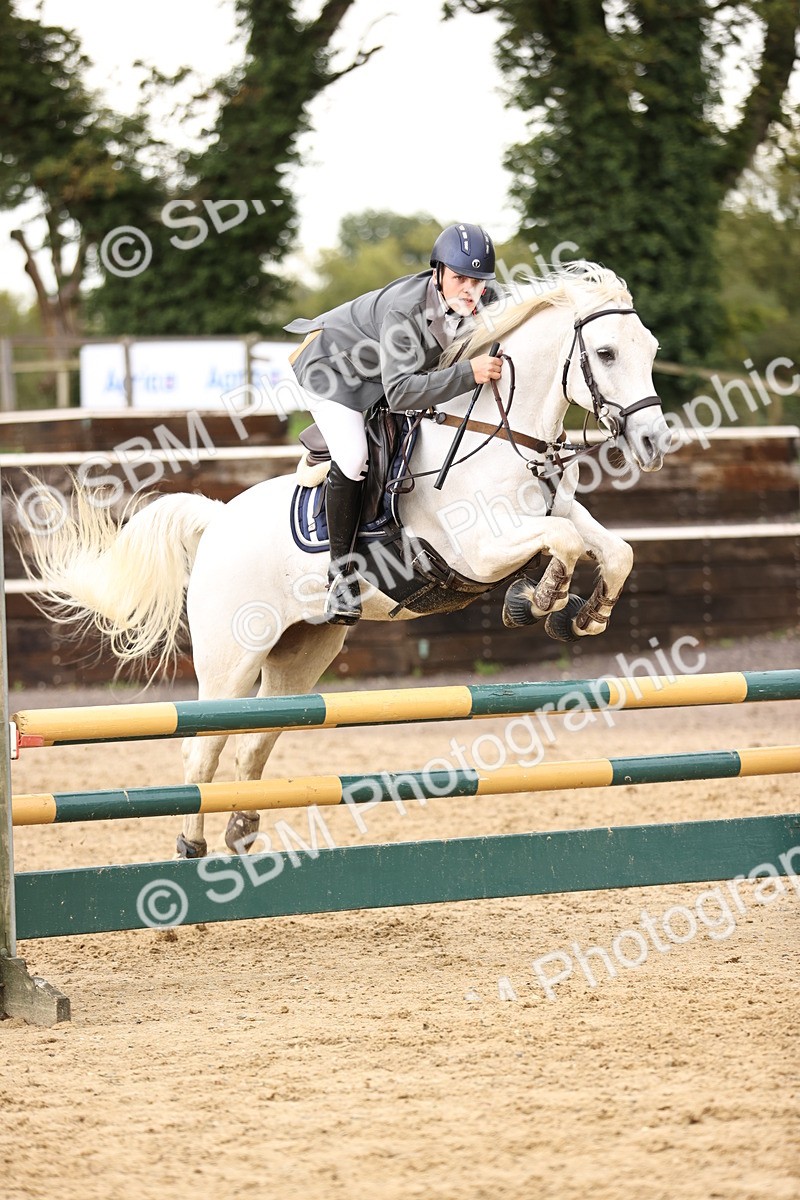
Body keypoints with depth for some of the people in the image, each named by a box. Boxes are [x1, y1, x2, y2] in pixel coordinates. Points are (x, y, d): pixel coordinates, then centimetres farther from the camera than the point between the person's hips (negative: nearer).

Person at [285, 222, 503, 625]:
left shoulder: (484, 302, -20)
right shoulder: (404, 309, -40)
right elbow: (399, 392, -50)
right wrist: (468, 373, -56)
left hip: (393, 367, 8)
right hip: (333, 366, -8)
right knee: (352, 460, -25)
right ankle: (340, 573, -15)